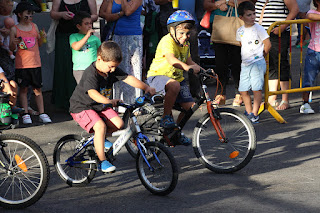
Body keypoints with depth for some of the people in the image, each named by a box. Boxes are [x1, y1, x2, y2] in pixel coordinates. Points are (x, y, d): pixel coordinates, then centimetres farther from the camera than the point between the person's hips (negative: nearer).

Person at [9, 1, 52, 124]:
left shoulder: (34, 26, 8)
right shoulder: (15, 29, -1)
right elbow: (11, 48, 1)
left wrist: (42, 37, -4)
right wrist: (14, 43, -20)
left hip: (35, 63, 3)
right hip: (21, 64, -3)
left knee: (37, 89, 5)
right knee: (23, 89, 1)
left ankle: (42, 113, 7)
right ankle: (26, 114, 5)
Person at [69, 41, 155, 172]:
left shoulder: (113, 70, -5)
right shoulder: (91, 74, -28)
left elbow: (129, 79, -6)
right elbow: (93, 93, -43)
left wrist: (146, 88, -18)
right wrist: (109, 101, -58)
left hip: (100, 106, 8)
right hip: (81, 107, -8)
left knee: (118, 124, -11)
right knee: (100, 126, -29)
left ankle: (99, 138, 18)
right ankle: (102, 162, -20)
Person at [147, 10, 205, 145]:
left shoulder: (185, 44, 7)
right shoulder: (167, 41, -20)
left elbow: (189, 62, 17)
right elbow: (171, 60, -38)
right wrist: (187, 67, -52)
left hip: (177, 77, 8)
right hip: (158, 75, -8)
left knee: (189, 106, -6)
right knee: (174, 85, -41)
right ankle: (166, 117, -21)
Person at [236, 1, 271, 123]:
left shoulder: (259, 29, -7)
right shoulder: (240, 31, 9)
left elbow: (268, 44, -4)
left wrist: (260, 56, 5)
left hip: (257, 63, -6)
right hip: (245, 64, 6)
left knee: (256, 89, -10)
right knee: (243, 90, 5)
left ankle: (254, 114, -5)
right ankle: (249, 112, 19)